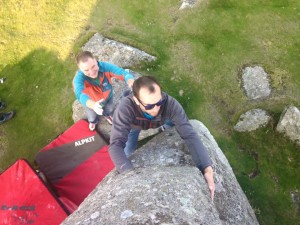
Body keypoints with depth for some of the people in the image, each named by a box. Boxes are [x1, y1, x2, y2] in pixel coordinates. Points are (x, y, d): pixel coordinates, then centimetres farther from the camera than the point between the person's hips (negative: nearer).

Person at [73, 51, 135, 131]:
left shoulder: (105, 66, -38)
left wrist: (131, 82, -70)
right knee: (92, 116, 32)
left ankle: (107, 115, 73)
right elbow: (80, 95, -59)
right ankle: (93, 121, 70)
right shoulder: (79, 78, -43)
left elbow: (123, 73, -46)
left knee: (109, 110, 35)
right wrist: (93, 105, -80)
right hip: (91, 101, -1)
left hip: (107, 96, 1)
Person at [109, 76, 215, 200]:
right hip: (135, 125, -1)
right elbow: (116, 144, -52)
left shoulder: (170, 104, -45)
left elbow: (190, 135, -45)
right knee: (128, 153, -2)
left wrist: (207, 168, -56)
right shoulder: (125, 107, -49)